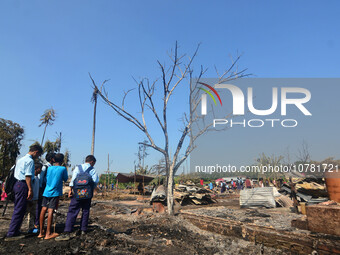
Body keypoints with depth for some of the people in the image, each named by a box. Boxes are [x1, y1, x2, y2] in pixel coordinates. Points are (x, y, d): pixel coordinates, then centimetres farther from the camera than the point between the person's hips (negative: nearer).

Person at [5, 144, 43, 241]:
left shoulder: (21, 159, 19)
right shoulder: (30, 160, -11)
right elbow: (28, 176, -18)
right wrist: (30, 190, -18)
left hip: (17, 184, 10)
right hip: (23, 185, -10)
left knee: (18, 209, 15)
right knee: (19, 210, -6)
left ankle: (15, 231, 20)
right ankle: (11, 234, -4)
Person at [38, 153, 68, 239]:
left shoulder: (49, 168, 9)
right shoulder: (63, 169, -4)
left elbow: (46, 179, 18)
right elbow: (65, 179, 9)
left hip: (46, 192, 5)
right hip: (55, 193, -5)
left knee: (43, 210, 8)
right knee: (50, 211, -6)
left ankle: (41, 232, 15)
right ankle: (48, 234, -4)